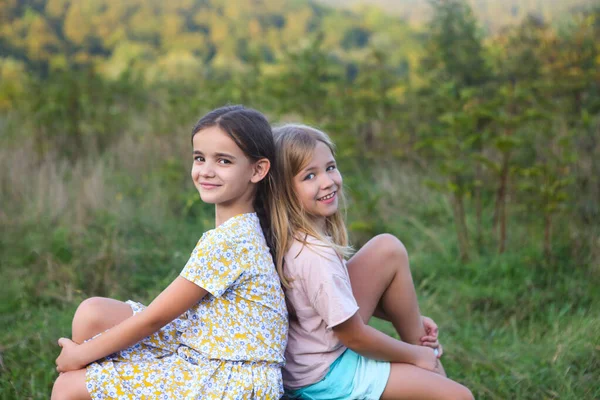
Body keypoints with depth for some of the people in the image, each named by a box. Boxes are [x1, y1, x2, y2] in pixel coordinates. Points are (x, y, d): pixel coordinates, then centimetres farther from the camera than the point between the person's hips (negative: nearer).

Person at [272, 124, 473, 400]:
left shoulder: (302, 234, -3)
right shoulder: (315, 255, -29)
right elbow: (355, 337, -20)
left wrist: (408, 319, 6)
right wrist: (416, 355, -5)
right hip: (324, 377, -9)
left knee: (388, 249, 2)